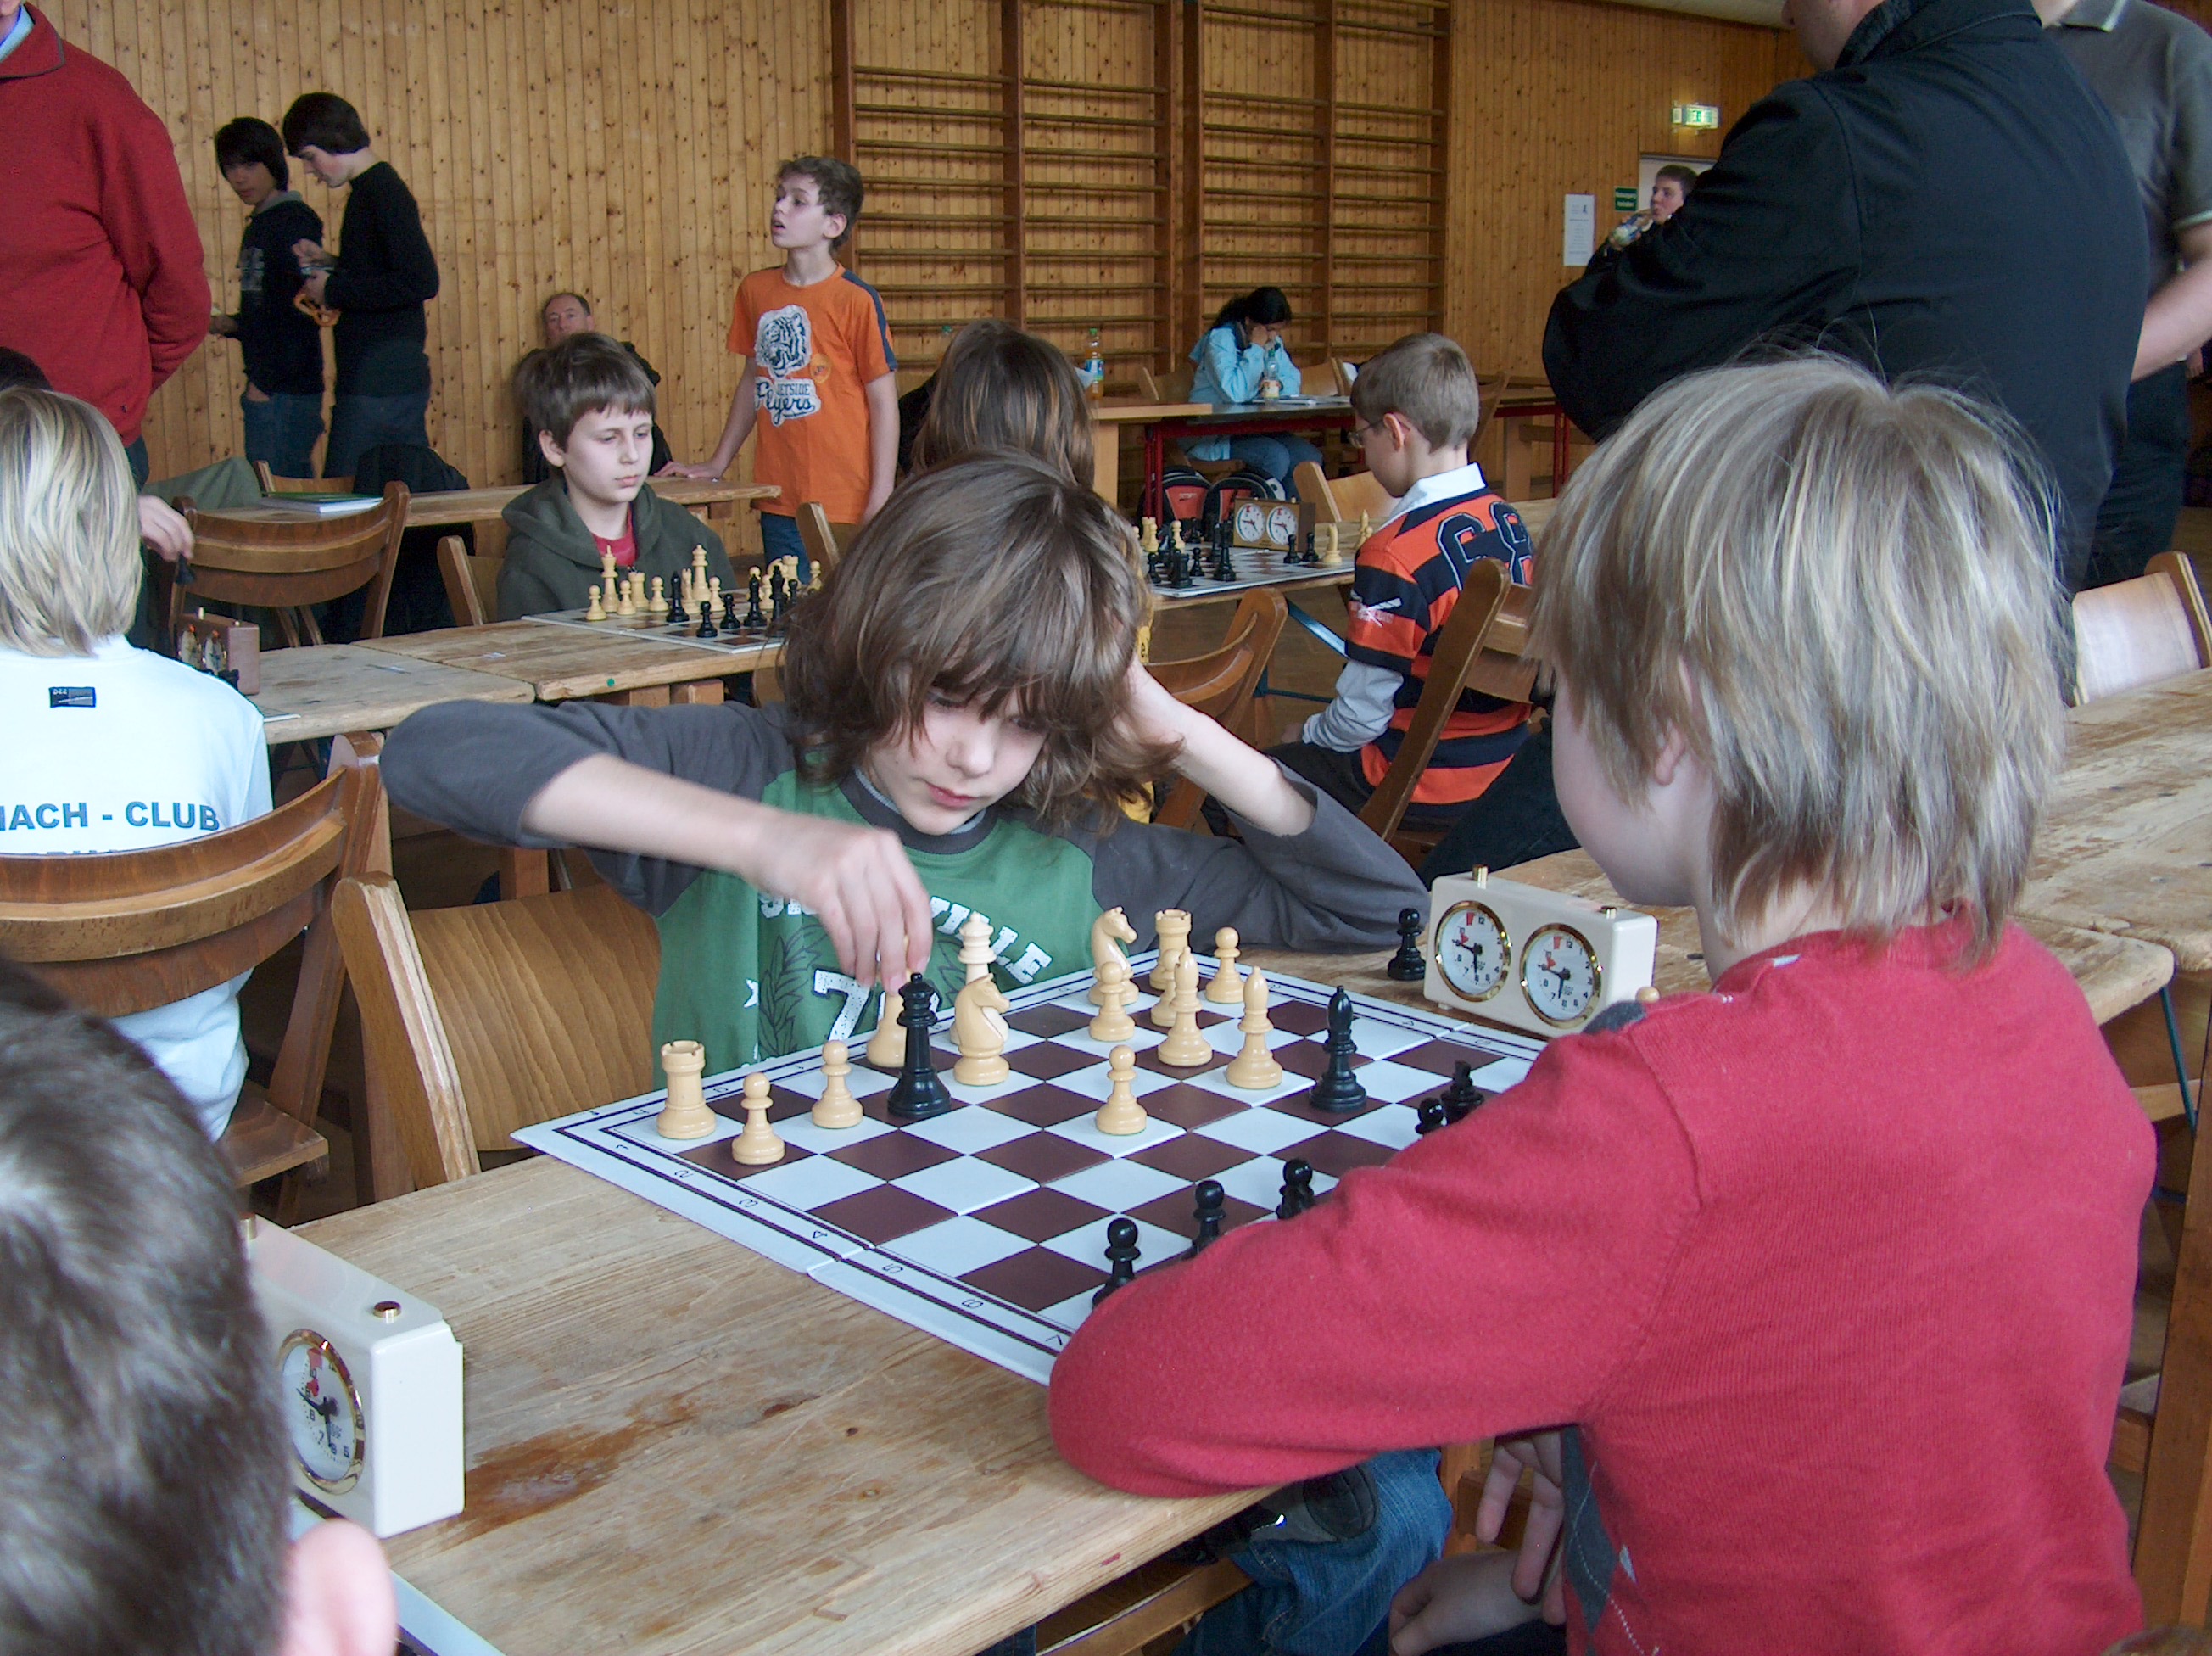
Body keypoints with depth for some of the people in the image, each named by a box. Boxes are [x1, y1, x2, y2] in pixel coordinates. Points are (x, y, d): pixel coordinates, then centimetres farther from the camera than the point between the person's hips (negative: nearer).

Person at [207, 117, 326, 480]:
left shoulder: (294, 222, -11)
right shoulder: (258, 225, 18)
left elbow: (302, 310, -18)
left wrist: (265, 382, -18)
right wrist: (229, 325, 6)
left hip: (284, 392, -9)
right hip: (268, 390, 9)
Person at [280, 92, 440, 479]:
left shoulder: (383, 193, -12)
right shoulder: (371, 190, 17)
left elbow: (422, 283, -23)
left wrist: (334, 291, -15)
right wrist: (326, 264, 12)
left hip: (377, 386, -10)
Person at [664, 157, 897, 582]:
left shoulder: (857, 300, -7)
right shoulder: (754, 291, 9)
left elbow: (884, 401, -6)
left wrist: (881, 502, -10)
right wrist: (717, 464, 24)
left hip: (846, 506, -5)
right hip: (779, 504, 5)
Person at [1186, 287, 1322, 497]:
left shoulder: (1274, 342, 12)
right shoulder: (1221, 340, -13)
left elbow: (1294, 380, 16)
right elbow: (1234, 393, -26)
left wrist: (1279, 385, -8)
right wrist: (1256, 348, -19)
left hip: (1253, 429, 8)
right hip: (1212, 435, -8)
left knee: (1309, 456, -14)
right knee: (1276, 456, -30)